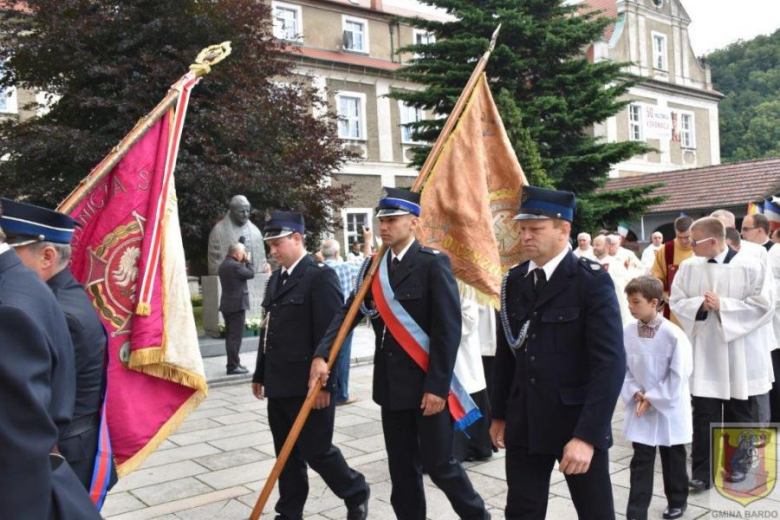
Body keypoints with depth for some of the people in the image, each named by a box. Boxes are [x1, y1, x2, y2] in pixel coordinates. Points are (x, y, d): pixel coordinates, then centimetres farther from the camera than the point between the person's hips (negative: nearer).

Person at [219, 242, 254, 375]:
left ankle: (233, 363, 22)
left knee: (230, 336, 14)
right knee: (235, 337, -6)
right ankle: (233, 366, -4)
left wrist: (243, 262, 11)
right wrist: (247, 261, 2)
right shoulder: (235, 265, -18)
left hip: (227, 305, 10)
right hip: (237, 305, -10)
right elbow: (251, 274, -10)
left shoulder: (224, 264, 13)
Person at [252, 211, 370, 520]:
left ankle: (356, 494, 25)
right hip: (280, 384, 7)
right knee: (287, 453, 13)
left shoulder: (320, 276, -12)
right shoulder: (276, 279, 14)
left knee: (315, 450, 1)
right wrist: (260, 375, 19)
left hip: (308, 385, -7)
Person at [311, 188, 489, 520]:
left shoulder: (433, 263, -11)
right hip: (391, 385, 6)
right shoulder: (373, 266, 7)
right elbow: (349, 313, 3)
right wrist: (321, 355, -11)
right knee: (402, 468, 13)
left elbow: (448, 329, -14)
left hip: (428, 384, -5)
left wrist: (437, 385, -17)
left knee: (439, 463, 3)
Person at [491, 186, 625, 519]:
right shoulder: (514, 281, 4)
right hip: (524, 423, 4)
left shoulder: (592, 281, -12)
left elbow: (610, 363, -18)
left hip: (578, 423, -4)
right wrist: (499, 414, 13)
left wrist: (587, 434, -23)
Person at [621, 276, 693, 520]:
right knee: (641, 460, 3)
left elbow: (679, 375, -15)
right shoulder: (626, 333, -8)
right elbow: (622, 368, 3)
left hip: (669, 408, -2)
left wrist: (653, 398, -15)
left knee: (673, 458, 16)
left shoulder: (673, 335, -19)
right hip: (640, 407, 2)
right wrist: (634, 392, -11)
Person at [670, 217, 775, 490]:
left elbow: (764, 305, -12)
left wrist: (722, 305, -18)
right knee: (704, 414, 1)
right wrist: (700, 304, -17)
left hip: (739, 355, -2)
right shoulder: (689, 267, -1)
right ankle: (702, 470, 8)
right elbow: (677, 302, 3)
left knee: (739, 412, 14)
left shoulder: (750, 266, -11)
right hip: (704, 354, 2)